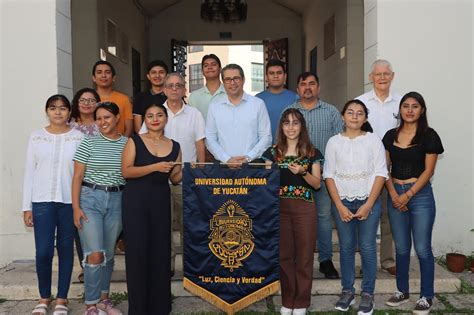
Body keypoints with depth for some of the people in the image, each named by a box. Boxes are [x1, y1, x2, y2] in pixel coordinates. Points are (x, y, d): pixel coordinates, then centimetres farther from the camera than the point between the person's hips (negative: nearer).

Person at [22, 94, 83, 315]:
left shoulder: (78, 137, 3)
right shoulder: (36, 137, 7)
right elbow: (29, 172, 7)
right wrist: (27, 206, 3)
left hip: (70, 201, 0)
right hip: (42, 201, 1)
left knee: (65, 249, 6)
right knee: (43, 251, -2)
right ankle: (44, 297, 19)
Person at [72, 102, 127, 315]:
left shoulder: (127, 144, 5)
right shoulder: (89, 143, 0)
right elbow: (77, 177, 0)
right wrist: (76, 207, -8)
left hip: (117, 200, 2)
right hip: (90, 198, -2)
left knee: (109, 254, 12)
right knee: (95, 255, -8)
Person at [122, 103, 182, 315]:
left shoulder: (174, 146, 10)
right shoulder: (135, 141, 1)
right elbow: (126, 171, -11)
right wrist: (155, 167, -19)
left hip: (161, 201, 3)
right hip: (136, 201, -3)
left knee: (161, 251, 5)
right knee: (137, 251, -2)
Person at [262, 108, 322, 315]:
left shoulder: (312, 152, 6)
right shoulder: (273, 152, 8)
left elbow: (317, 183, 1)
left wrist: (302, 172, -14)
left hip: (304, 207, -1)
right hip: (279, 207, 1)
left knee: (304, 255, 2)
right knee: (284, 255, 6)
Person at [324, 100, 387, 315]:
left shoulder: (373, 140, 1)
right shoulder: (334, 142, 3)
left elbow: (380, 174, -2)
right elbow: (329, 176, 2)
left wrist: (368, 205, -9)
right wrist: (340, 206, -6)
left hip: (368, 201, -1)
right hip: (342, 202, 1)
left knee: (367, 248, 0)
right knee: (346, 247, 7)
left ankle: (367, 293, 13)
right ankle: (347, 290, 19)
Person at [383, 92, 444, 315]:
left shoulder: (429, 136, -3)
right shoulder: (391, 135, 8)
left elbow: (428, 171, -6)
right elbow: (385, 168, 7)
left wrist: (408, 195, -11)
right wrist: (393, 194, -6)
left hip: (420, 194, -3)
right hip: (395, 195, 4)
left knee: (422, 248, -1)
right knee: (401, 247, 12)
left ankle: (426, 296, 13)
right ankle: (402, 291, 25)